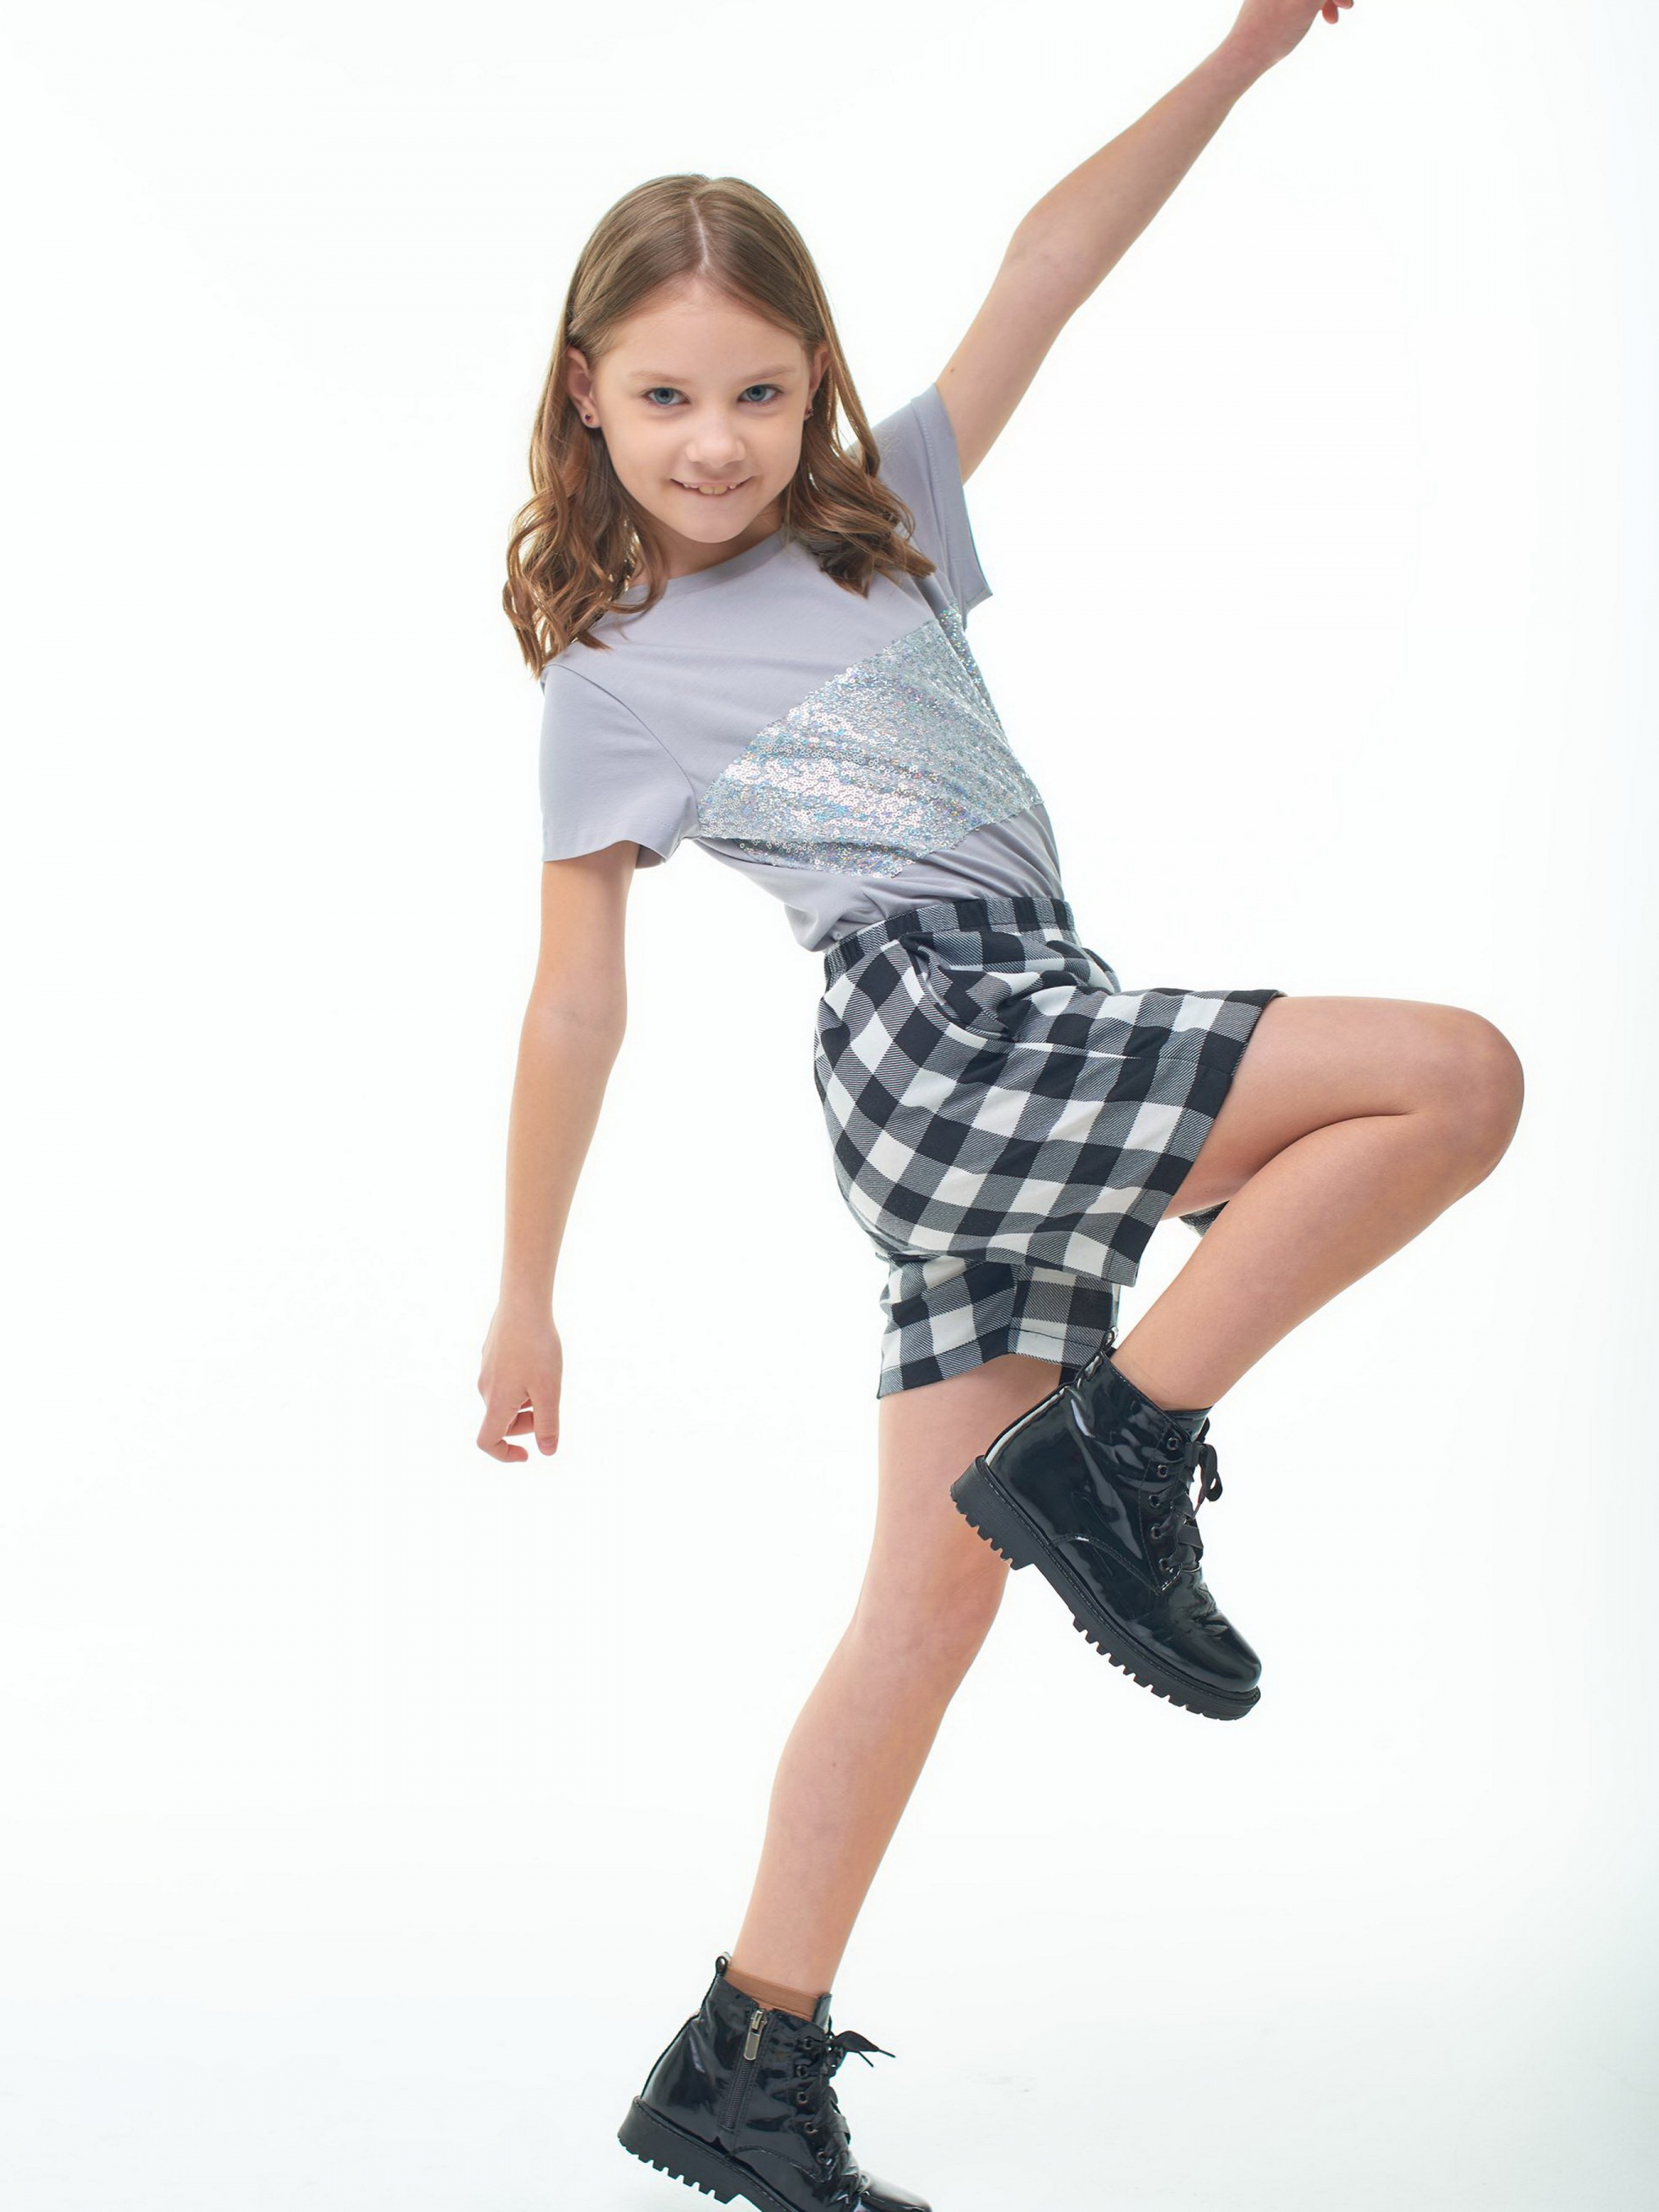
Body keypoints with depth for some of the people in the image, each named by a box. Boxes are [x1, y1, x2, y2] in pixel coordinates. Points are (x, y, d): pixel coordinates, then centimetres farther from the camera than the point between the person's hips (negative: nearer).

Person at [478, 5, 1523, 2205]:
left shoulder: (881, 518, 19)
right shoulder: (612, 687, 5)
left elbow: (1046, 270, 12)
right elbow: (575, 1007, 4)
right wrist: (525, 1300, 7)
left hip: (1019, 1085, 6)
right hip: (935, 1024, -6)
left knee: (941, 1594, 3)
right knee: (1456, 1072, -15)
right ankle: (1113, 1451, -11)